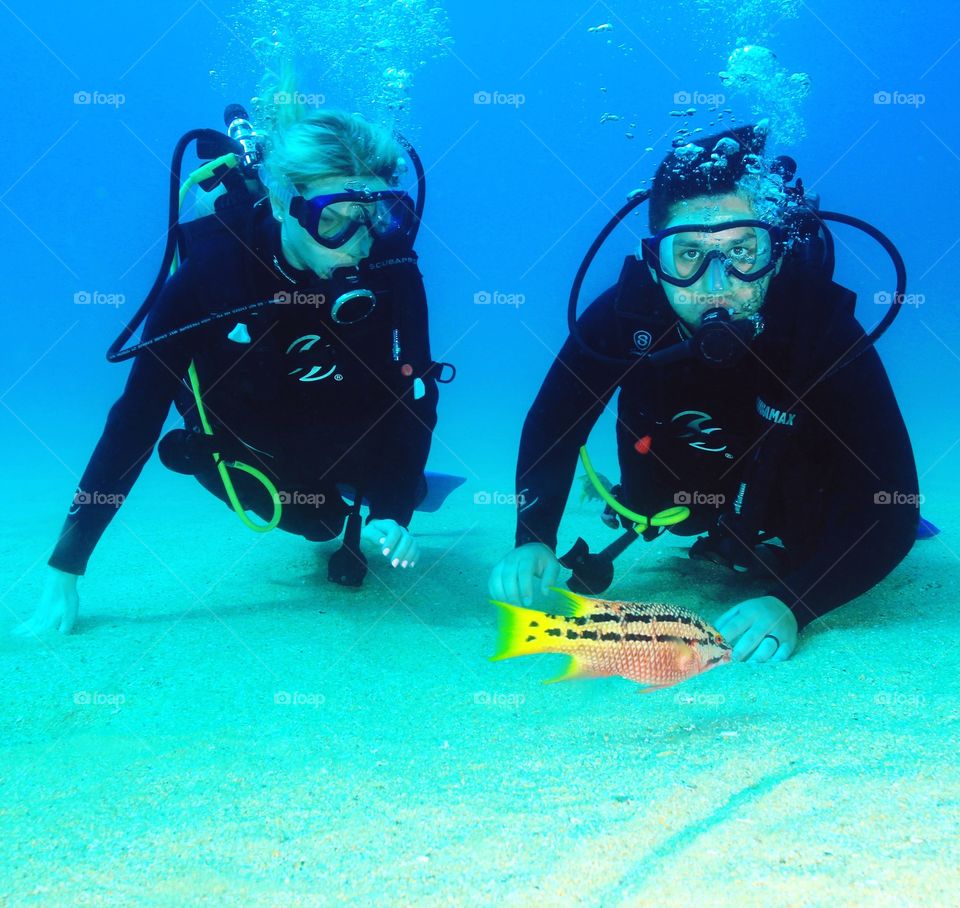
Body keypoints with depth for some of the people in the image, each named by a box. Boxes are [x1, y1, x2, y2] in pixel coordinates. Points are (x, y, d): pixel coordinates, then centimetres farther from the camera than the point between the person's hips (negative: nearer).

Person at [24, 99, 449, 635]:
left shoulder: (392, 266, -28)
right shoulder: (217, 261, -31)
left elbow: (414, 396, -20)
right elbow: (139, 410, -30)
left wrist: (393, 515, -36)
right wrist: (65, 571, -32)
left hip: (348, 437, 2)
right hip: (246, 434, -1)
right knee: (315, 520, -8)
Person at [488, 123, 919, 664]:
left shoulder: (824, 326, -36)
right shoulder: (622, 313, -30)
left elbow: (891, 505, -38)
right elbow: (551, 427, -15)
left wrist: (791, 605, -52)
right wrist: (534, 542, -32)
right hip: (684, 504, 5)